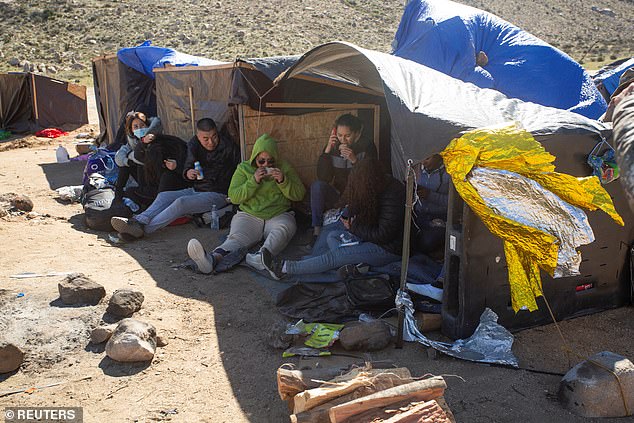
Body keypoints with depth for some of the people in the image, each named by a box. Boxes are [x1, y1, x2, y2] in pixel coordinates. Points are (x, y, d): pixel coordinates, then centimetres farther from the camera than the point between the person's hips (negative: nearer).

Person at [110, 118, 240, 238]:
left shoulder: (229, 148, -8)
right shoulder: (193, 145, 6)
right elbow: (188, 166, 15)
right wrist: (187, 173, -10)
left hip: (217, 194, -7)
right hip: (196, 190, 7)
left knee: (181, 202, -28)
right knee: (164, 196, -12)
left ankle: (143, 228, -35)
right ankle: (139, 221, -33)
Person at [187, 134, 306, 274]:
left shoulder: (284, 167, 11)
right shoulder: (243, 168, 9)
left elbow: (299, 195, 5)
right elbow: (234, 197, -1)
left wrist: (283, 181, -12)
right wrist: (253, 181, -14)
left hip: (279, 216, 0)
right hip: (249, 215, 0)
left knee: (283, 229, -36)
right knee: (236, 238, -30)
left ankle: (262, 256, -65)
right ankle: (213, 259, -60)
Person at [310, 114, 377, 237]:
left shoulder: (366, 146, -8)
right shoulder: (333, 146, -2)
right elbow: (323, 178, -11)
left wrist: (354, 160, -28)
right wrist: (327, 150, -19)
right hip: (339, 195, 3)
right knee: (317, 185, -23)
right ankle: (317, 230, -18)